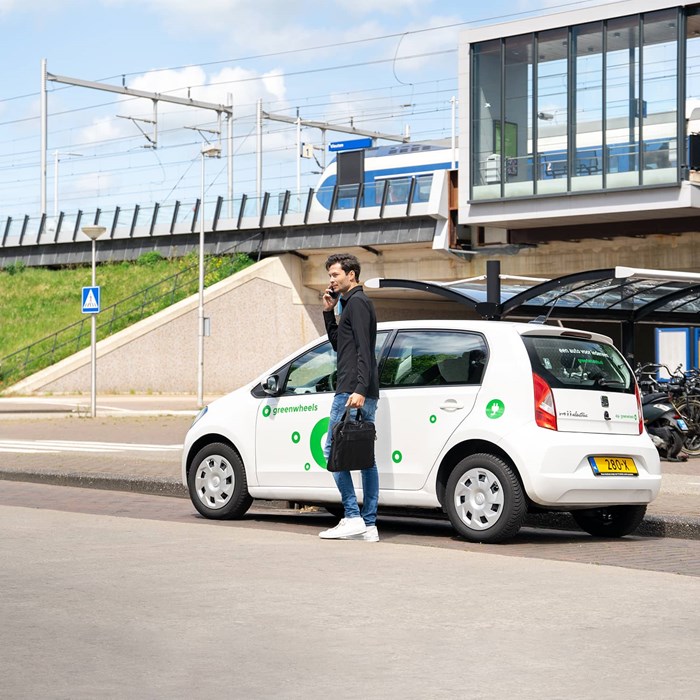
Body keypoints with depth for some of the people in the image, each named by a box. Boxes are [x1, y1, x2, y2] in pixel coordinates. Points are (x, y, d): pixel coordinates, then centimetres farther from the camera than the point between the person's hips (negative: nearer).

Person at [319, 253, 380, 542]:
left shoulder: (357, 302, -8)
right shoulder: (354, 302, 23)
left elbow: (363, 350, -18)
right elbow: (337, 343, 29)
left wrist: (359, 389, -26)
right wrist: (329, 312, 19)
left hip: (352, 391, -10)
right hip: (366, 394, 10)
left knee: (333, 450, -8)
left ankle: (353, 518, -10)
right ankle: (369, 525, 6)